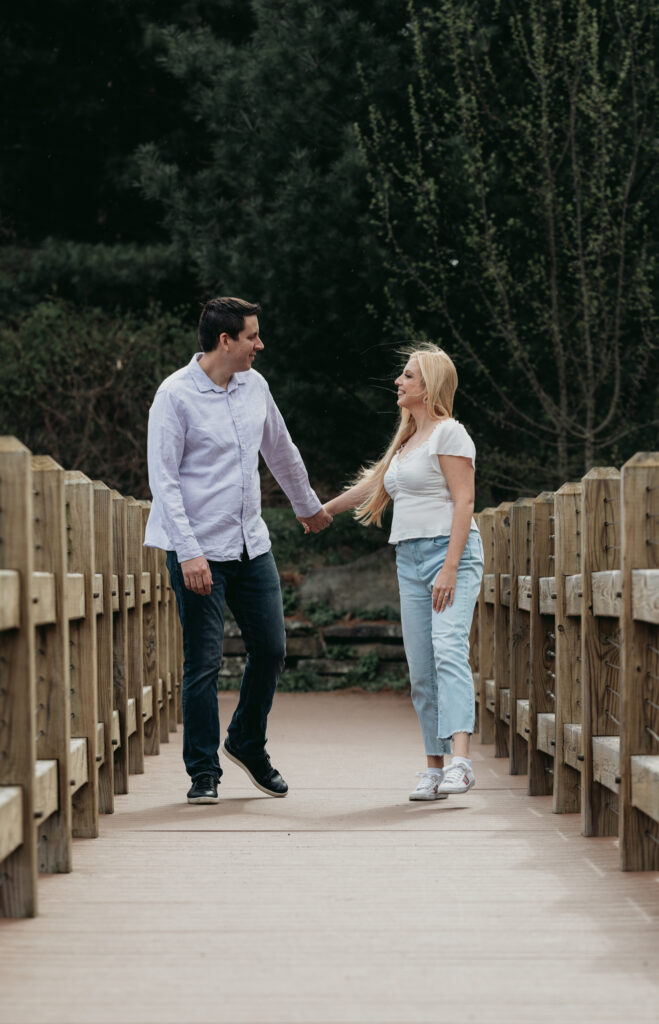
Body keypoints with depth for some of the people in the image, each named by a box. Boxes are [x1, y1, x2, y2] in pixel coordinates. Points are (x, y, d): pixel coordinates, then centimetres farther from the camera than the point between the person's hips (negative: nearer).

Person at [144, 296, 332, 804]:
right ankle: (204, 772, 7)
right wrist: (188, 552, -20)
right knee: (204, 662, -4)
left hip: (252, 545, 6)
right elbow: (164, 480, -14)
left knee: (271, 650, 8)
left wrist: (308, 506, 37)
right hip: (200, 550, -6)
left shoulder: (254, 386, 8)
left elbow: (281, 451, 25)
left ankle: (248, 744, 30)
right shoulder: (176, 395, -11)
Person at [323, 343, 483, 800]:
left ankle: (460, 762, -34)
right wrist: (324, 509, 49)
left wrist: (450, 568, -20)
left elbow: (464, 501, -12)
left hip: (450, 552, -8)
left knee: (448, 651, -22)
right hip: (410, 558, 8)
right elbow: (373, 484, 37)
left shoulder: (449, 433, -4)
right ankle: (435, 767, 4)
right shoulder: (407, 440, 22)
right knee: (420, 669, 2)